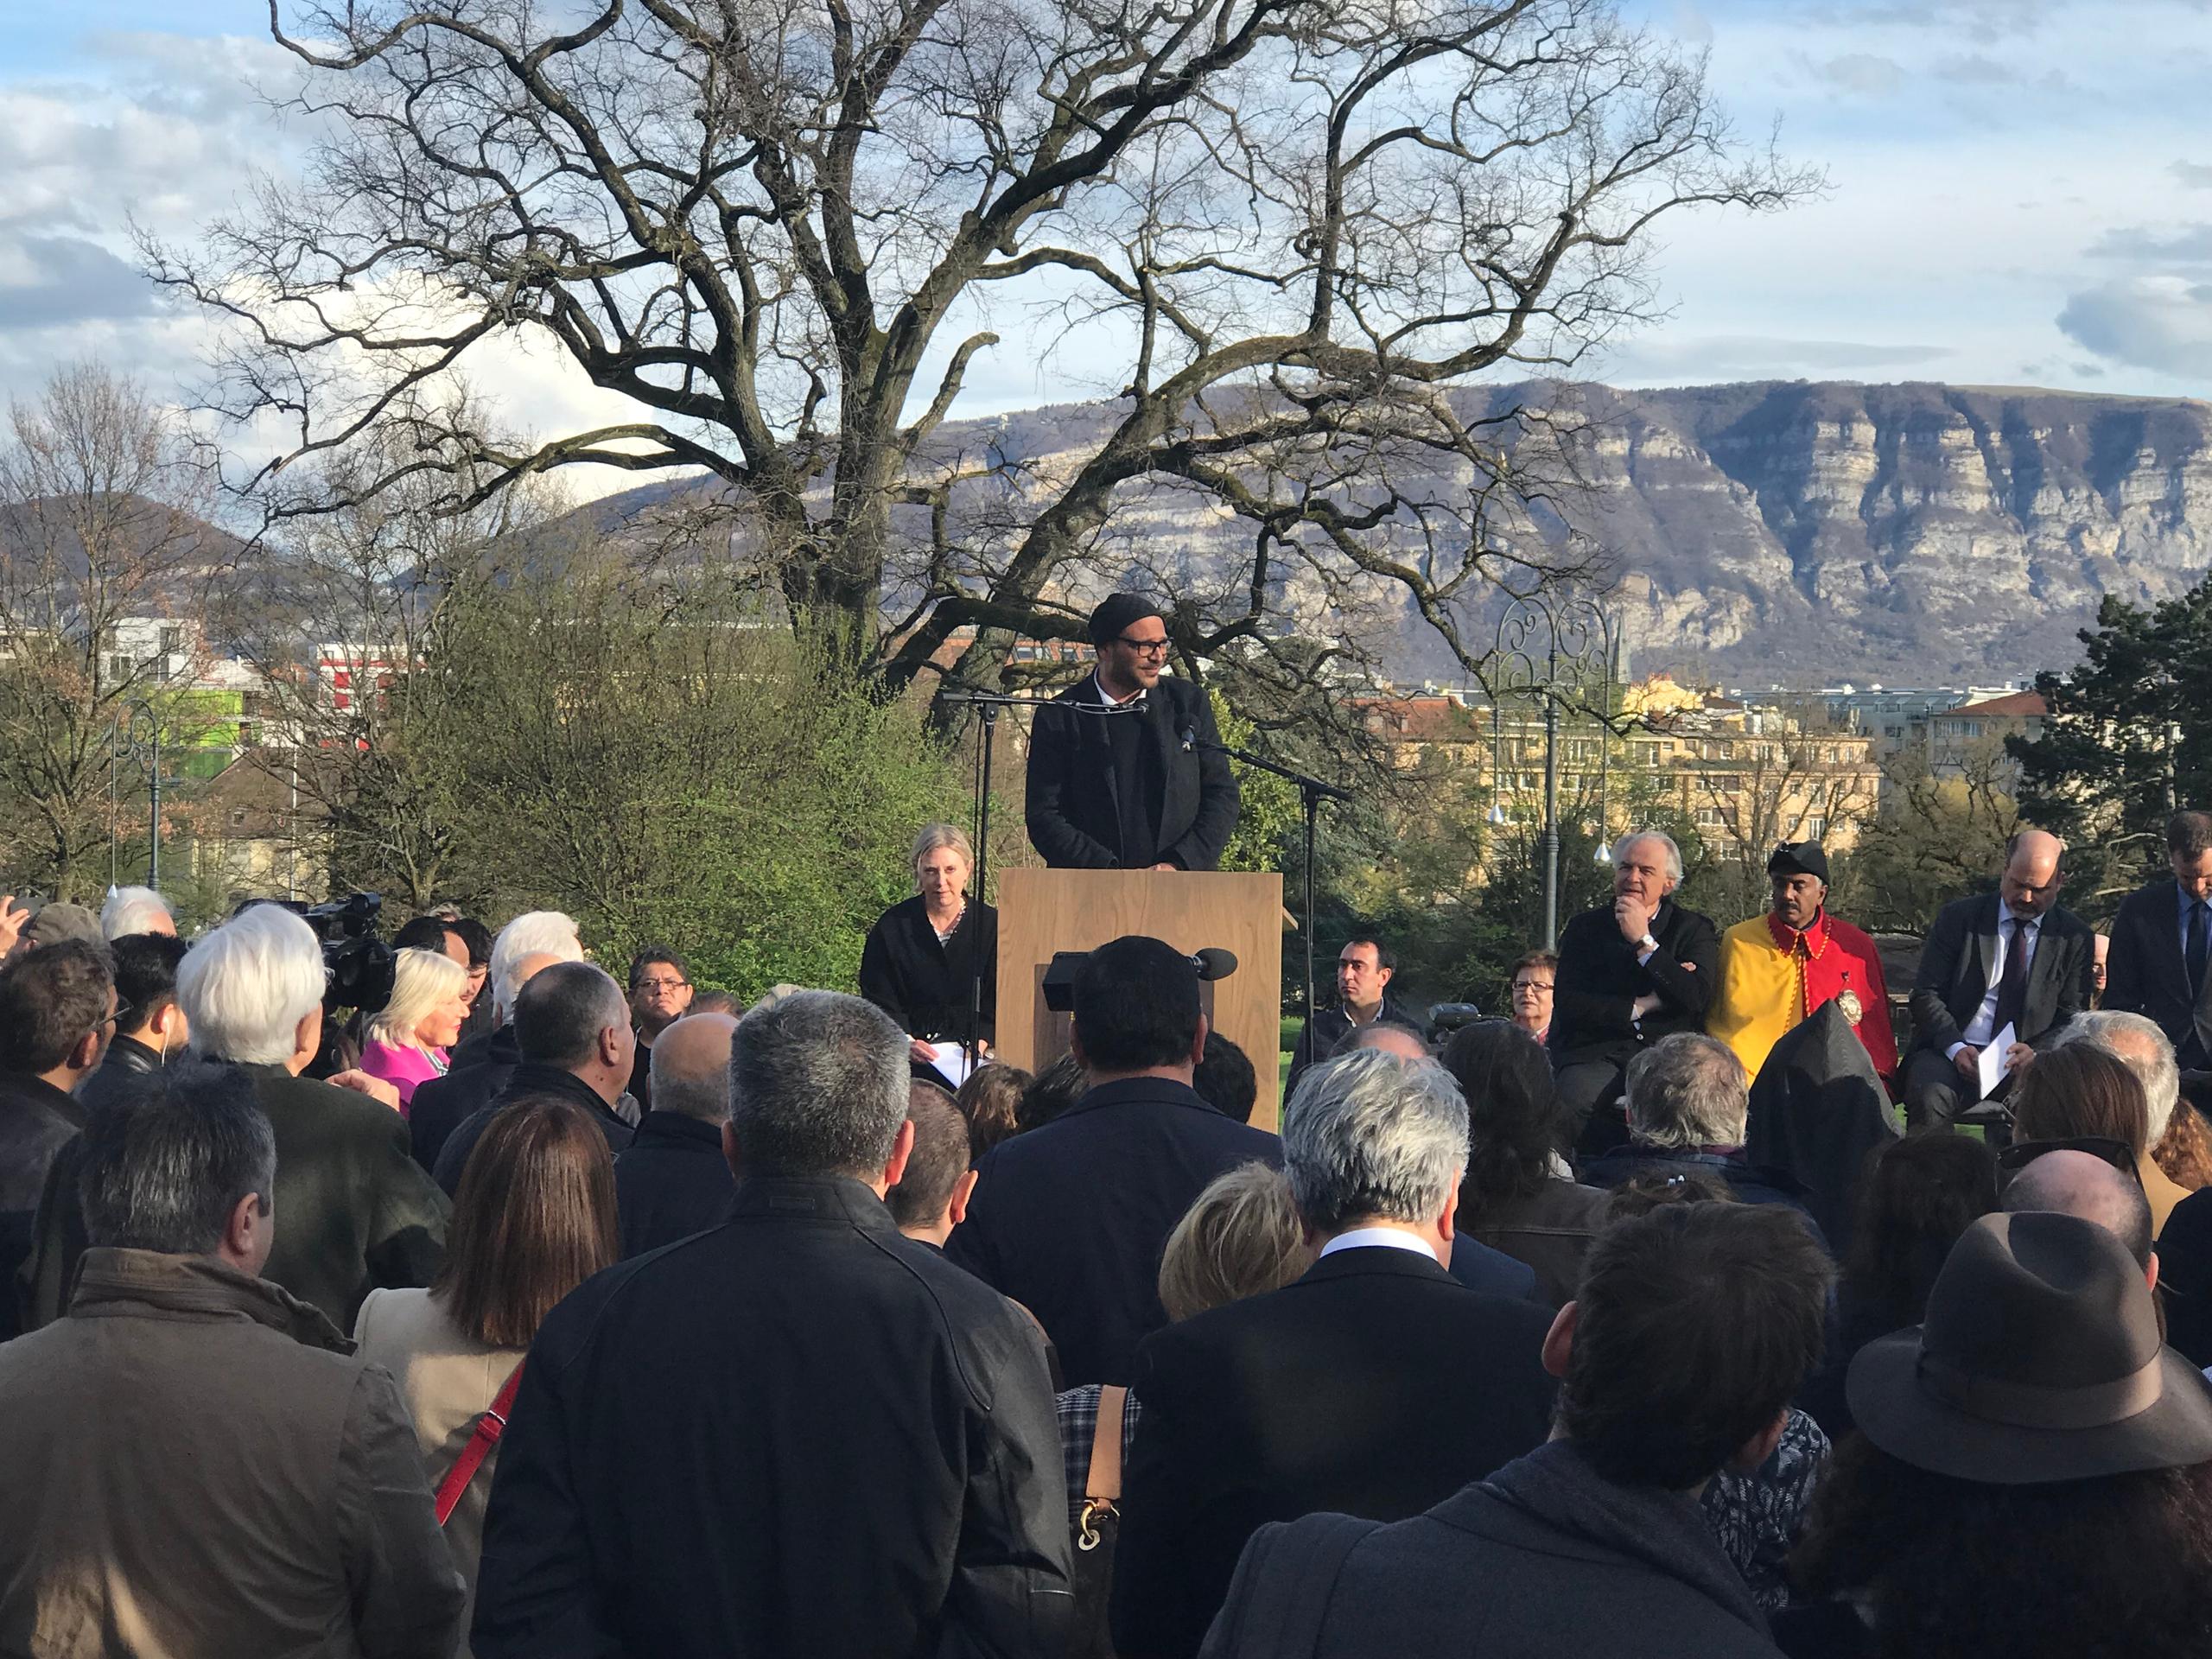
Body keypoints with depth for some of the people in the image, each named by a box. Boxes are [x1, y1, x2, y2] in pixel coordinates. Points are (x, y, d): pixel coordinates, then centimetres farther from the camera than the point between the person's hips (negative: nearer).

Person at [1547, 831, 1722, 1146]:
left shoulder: (1693, 929, 13)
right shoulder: (1585, 928, 16)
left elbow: (1698, 998, -5)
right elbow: (1566, 1002, 3)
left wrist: (1644, 941, -7)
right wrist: (1640, 1007, -1)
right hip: (1597, 1054, 0)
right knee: (1573, 1100, -34)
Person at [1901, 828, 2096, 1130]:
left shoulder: (2073, 937, 8)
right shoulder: (1958, 918, 7)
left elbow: (2072, 1018, 7)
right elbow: (1926, 994, 3)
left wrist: (2036, 1052, -15)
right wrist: (1955, 1047, -15)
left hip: (2027, 1063, 0)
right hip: (1951, 1054, 0)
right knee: (1931, 1098, -33)